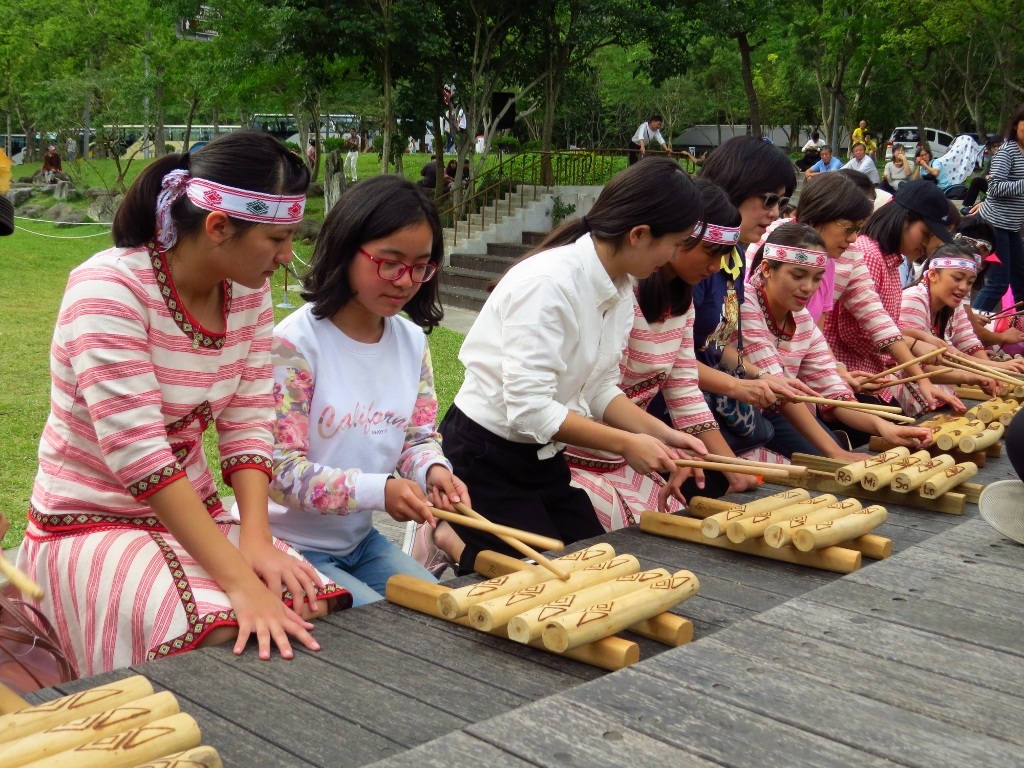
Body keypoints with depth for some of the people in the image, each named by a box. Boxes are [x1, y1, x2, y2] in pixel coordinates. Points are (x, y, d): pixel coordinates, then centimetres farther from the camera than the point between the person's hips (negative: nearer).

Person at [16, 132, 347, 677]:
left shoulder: (248, 291, 0)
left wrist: (256, 539, -19)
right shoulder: (108, 290, -22)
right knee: (222, 638, -30)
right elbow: (138, 452, -29)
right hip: (94, 525, -6)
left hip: (195, 515, 6)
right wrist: (239, 581, -35)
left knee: (311, 611, -19)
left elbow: (248, 425, -1)